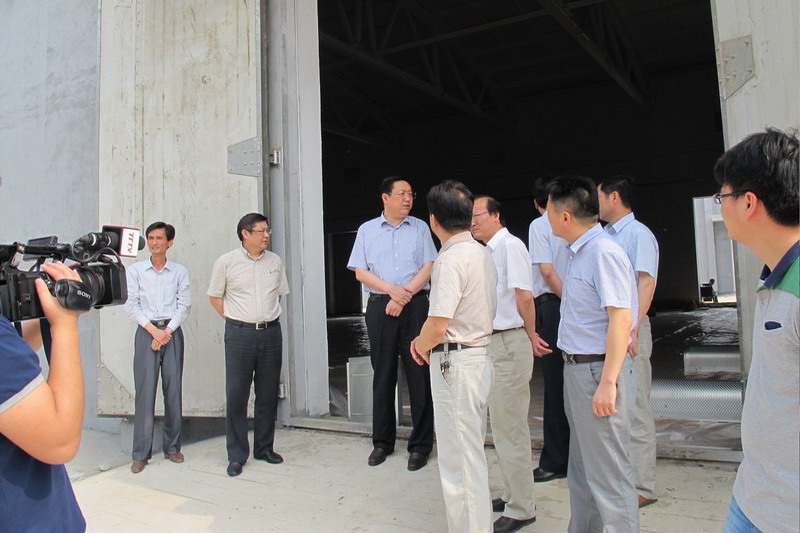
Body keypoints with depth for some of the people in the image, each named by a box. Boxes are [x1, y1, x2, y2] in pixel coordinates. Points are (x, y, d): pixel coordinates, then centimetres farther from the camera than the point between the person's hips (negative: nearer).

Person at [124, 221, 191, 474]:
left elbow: (184, 306, 4)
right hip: (146, 332, -1)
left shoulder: (180, 272, 9)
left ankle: (172, 447, 14)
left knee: (173, 391, 2)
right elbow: (131, 305, 2)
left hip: (172, 332, 1)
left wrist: (167, 331, -8)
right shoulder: (135, 270, 8)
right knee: (145, 392, -4)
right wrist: (154, 330, -8)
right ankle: (141, 453, 3)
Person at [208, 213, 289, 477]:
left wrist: (267, 316, 12)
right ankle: (237, 455, 10)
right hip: (240, 333, -3)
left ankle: (264, 448, 23)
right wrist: (233, 318, 1)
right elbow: (215, 296, 7)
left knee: (268, 393, 9)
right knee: (236, 394, -1)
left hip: (271, 332, 3)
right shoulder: (226, 262, -1)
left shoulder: (275, 261, 8)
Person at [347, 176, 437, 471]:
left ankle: (420, 444, 9)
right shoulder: (367, 230, 10)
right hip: (380, 306, 1)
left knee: (419, 374, -1)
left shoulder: (420, 228, 9)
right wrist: (392, 290, -11)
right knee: (383, 375, 7)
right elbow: (360, 272, 3)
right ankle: (382, 442, 19)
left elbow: (428, 267, 1)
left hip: (415, 305, -1)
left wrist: (404, 295, -11)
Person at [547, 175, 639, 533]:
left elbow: (621, 319, -24)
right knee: (582, 467, 21)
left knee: (608, 473, 1)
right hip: (577, 368, 10)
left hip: (598, 372, -10)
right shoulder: (580, 252, 11)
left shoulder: (604, 253, -19)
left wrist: (607, 382, -26)